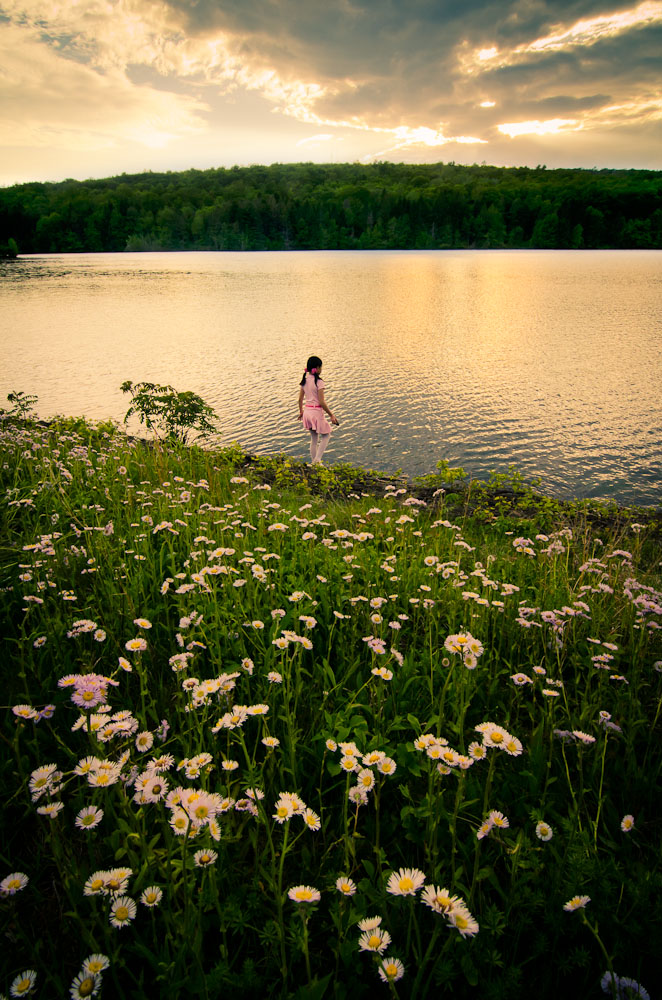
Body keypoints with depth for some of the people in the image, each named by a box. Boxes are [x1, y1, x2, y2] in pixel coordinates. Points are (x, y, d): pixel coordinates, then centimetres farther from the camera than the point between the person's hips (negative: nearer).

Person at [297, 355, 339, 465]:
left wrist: (301, 411, 25)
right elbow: (321, 402, -19)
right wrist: (331, 415, -11)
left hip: (307, 411, 7)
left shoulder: (304, 381, 4)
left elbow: (300, 399, 10)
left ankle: (314, 462, 24)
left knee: (314, 438, 19)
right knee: (326, 435, 14)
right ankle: (317, 460, 5)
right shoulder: (318, 382, -17)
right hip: (317, 412, -7)